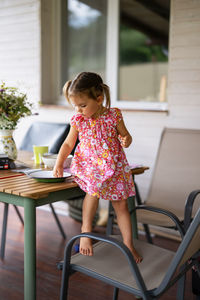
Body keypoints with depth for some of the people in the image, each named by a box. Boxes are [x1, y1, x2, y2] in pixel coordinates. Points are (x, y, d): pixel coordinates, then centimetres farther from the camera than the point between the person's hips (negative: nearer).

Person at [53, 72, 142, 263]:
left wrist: (126, 140, -22)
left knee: (121, 205, 2)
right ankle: (86, 229, -14)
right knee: (94, 188, -31)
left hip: (114, 168, 0)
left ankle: (128, 244, 14)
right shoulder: (78, 120, -3)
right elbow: (68, 143, 6)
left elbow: (125, 135, 3)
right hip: (89, 166, 0)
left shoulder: (113, 116, -8)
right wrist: (59, 163, -5)